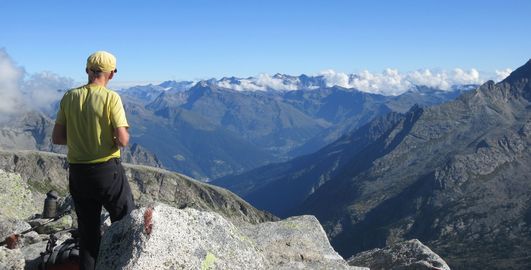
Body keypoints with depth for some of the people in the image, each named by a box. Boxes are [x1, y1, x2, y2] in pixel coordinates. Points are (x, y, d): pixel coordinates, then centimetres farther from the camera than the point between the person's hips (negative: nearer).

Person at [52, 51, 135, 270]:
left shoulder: (70, 97, 1)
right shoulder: (110, 98, -13)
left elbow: (57, 138, 3)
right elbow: (122, 140, -20)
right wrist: (123, 137, 2)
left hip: (77, 172, 5)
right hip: (107, 170, -4)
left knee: (88, 231, 14)